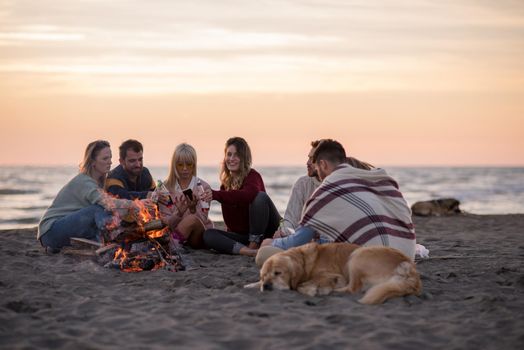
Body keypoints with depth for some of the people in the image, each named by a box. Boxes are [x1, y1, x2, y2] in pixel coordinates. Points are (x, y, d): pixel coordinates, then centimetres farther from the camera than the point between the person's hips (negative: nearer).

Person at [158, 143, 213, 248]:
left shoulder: (203, 188, 0)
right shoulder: (166, 188, 2)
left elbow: (202, 221, -5)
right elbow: (165, 222, -3)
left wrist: (193, 209, -26)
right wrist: (179, 213, -23)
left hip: (200, 237, 1)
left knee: (192, 219, -34)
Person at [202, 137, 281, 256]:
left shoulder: (252, 176, -10)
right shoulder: (225, 183, 10)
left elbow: (249, 194, -36)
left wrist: (216, 195, -41)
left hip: (266, 233, -6)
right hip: (240, 235, 6)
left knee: (261, 196, -29)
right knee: (208, 235, -17)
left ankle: (254, 246, -24)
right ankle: (246, 251, -39)